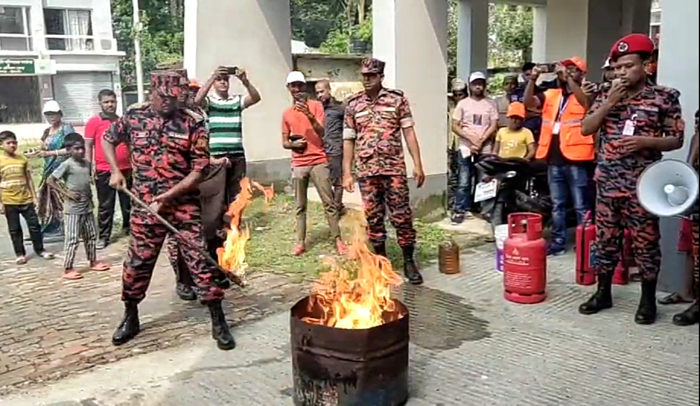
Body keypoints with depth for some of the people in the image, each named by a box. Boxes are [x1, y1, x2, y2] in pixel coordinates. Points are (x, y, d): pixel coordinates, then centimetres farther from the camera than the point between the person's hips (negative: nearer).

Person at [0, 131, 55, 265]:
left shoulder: (22, 159, 2)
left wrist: (34, 196, 5)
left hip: (26, 199, 2)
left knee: (34, 225, 7)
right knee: (14, 229, 8)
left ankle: (40, 250, 20)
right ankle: (20, 254, 18)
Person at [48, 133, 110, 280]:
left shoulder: (87, 163, 7)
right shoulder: (67, 164, -13)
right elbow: (51, 181, -12)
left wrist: (90, 193, 6)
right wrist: (67, 193, -16)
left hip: (87, 207, 7)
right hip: (73, 209, -7)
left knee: (91, 235, 16)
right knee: (72, 239, -4)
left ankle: (93, 262, 29)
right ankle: (67, 269, 3)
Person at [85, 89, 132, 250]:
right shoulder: (93, 122, -1)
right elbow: (88, 146, -1)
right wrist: (89, 168, -6)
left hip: (126, 169, 3)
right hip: (104, 171, -3)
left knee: (128, 203, 13)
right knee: (105, 206, 3)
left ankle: (128, 227, 30)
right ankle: (103, 236, 10)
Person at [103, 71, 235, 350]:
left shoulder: (193, 124, -7)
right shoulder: (134, 117, 3)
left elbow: (199, 171, -9)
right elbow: (108, 139, 21)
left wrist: (168, 195, -15)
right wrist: (115, 171, 7)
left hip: (184, 205, -2)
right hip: (145, 206, 3)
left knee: (200, 260, -3)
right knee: (137, 263, 10)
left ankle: (218, 323, 7)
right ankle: (130, 319, 31)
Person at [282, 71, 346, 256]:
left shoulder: (316, 106, 2)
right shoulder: (287, 113, 11)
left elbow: (322, 133, -8)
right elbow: (284, 142, 14)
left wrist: (309, 115, -22)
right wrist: (293, 144, -8)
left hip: (319, 162, -2)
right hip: (298, 165, 2)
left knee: (329, 202, -3)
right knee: (300, 206, 3)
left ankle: (338, 240, 1)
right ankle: (300, 242, 7)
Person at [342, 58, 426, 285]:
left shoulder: (397, 99, 2)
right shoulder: (353, 104, 7)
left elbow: (409, 132, 1)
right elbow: (348, 140, 8)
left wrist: (418, 165, -5)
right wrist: (347, 174, 3)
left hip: (394, 168, -2)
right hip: (366, 171, 2)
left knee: (402, 216, 0)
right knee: (373, 218, 8)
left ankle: (409, 262, 12)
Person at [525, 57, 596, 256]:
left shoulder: (584, 95, -2)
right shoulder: (551, 95, 13)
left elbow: (584, 100, -25)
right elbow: (528, 102, 1)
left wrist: (567, 77, -29)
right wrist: (533, 80, -13)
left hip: (576, 159, -6)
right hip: (554, 159, 6)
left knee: (581, 207, 2)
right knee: (557, 205, 15)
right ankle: (558, 242, 25)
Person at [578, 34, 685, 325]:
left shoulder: (664, 97, -2)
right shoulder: (606, 96, 9)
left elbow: (676, 140, -1)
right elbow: (585, 129, 0)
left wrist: (645, 142, -18)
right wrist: (609, 102, -10)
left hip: (642, 184, -3)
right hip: (607, 182, 4)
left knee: (645, 242, 4)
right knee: (605, 239, 11)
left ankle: (648, 299, 19)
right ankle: (603, 293, 24)